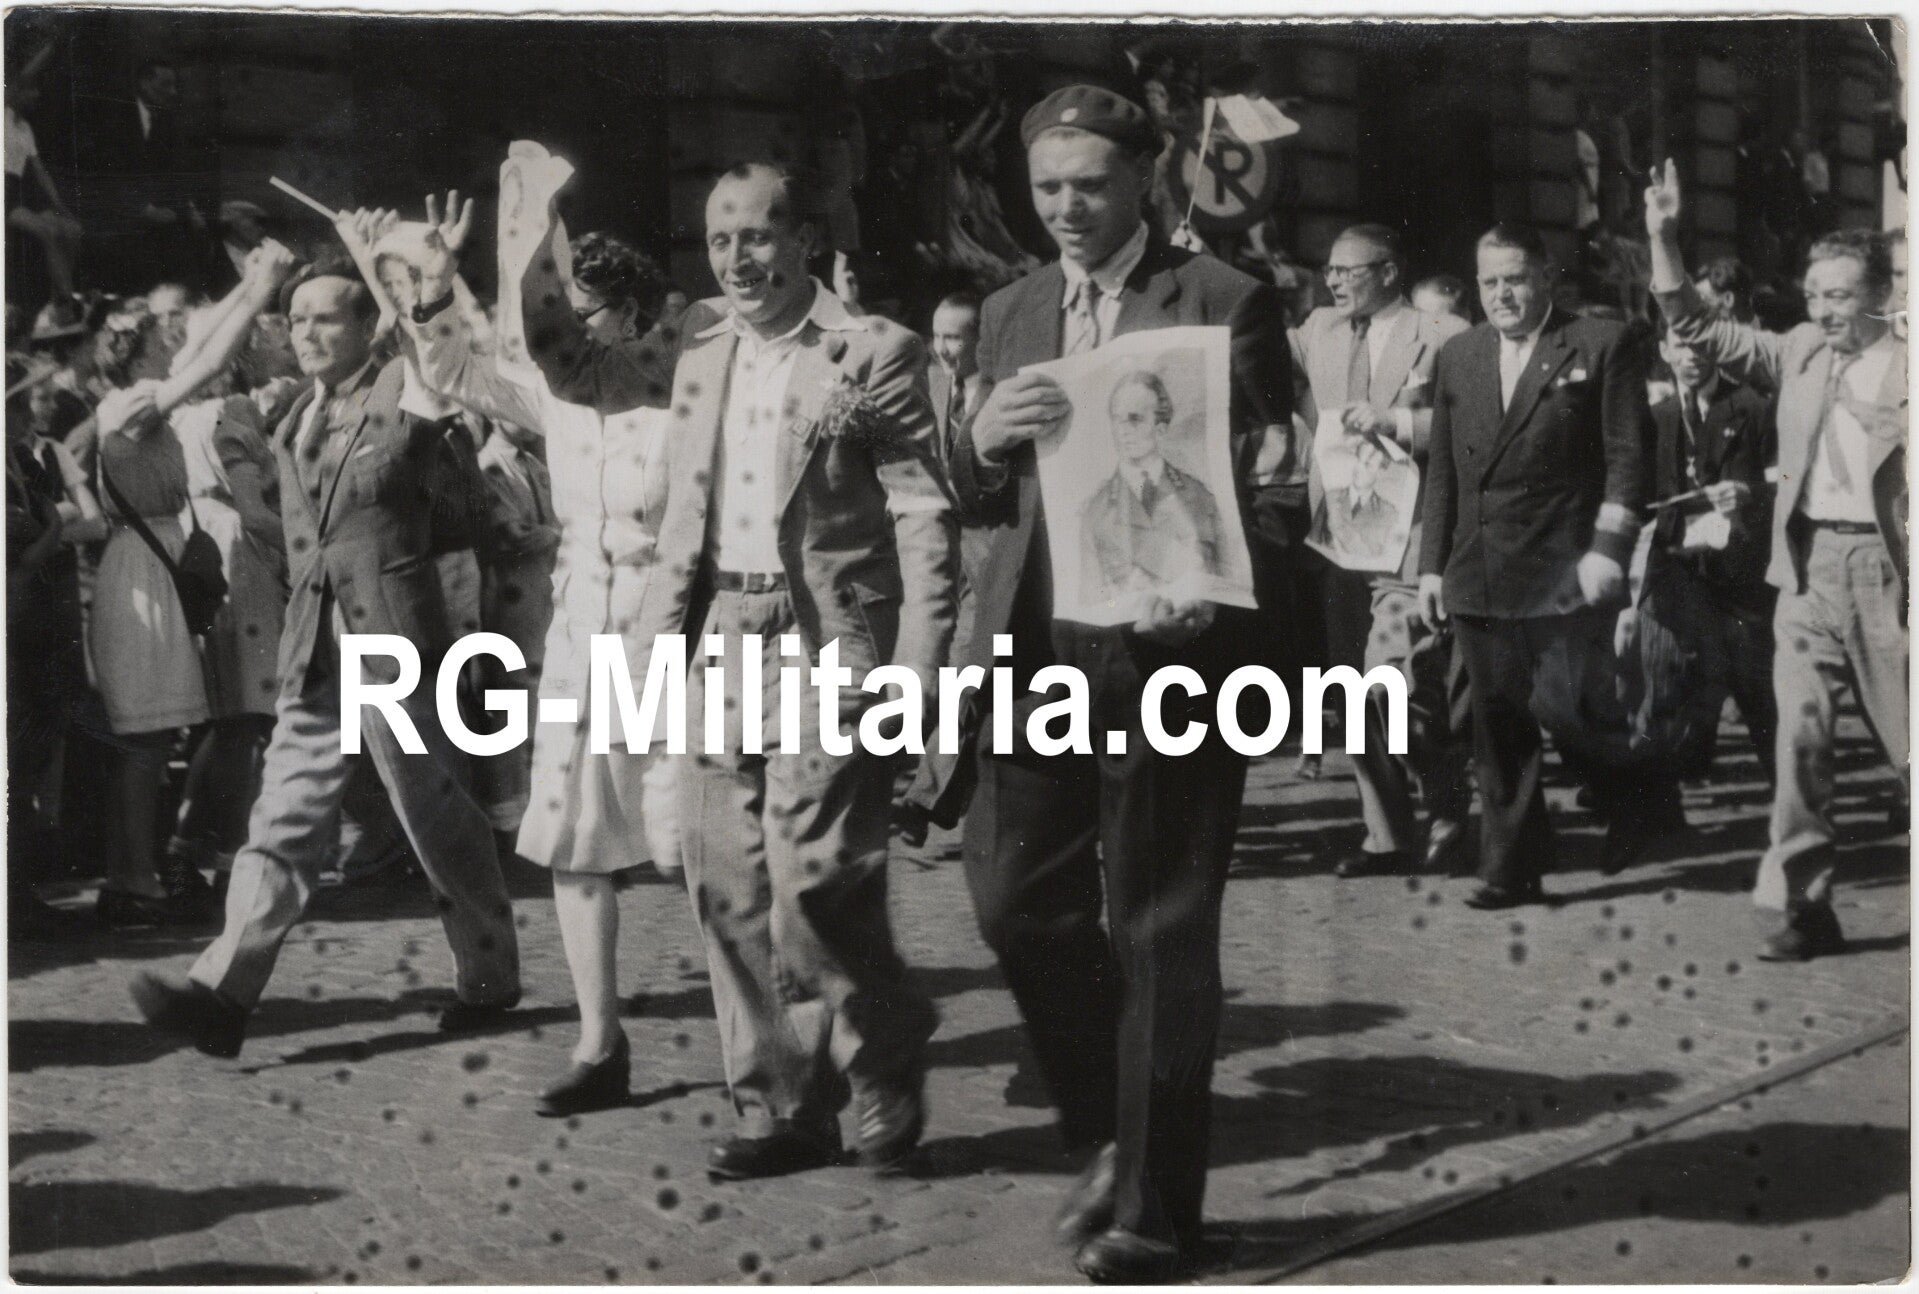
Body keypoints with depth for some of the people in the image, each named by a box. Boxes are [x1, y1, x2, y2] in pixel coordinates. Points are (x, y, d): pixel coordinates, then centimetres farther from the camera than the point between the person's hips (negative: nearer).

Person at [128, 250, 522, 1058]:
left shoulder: (405, 394, -3)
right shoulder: (295, 422, 15)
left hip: (392, 642, -6)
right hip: (313, 649, 6)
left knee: (439, 822, 4)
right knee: (283, 824, 0)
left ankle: (490, 980, 19)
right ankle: (222, 993, -6)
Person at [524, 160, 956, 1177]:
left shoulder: (872, 353, -4)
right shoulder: (701, 340, 12)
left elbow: (923, 514, -6)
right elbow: (581, 377, 25)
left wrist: (916, 670, -13)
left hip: (825, 646, -6)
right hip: (717, 643, 6)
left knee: (813, 884, -10)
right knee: (729, 891, 7)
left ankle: (884, 1061, 16)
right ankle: (780, 1110, 19)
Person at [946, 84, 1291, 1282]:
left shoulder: (1225, 302, -3)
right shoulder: (1011, 316, 14)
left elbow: (1271, 473, -4)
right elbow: (983, 504, 15)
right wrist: (985, 441, -7)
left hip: (1164, 646, -5)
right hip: (1038, 647, 5)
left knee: (1160, 933, 1)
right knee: (1017, 900, 5)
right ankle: (1113, 1130, 27)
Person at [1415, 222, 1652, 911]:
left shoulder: (1602, 346, 0)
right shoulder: (1457, 356, 14)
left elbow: (1627, 457, -4)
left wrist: (1607, 549, -13)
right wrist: (1433, 565, 11)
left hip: (1564, 571, -5)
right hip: (1478, 573, 5)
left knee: (1567, 706, -8)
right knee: (1497, 724, 5)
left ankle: (1635, 803, 21)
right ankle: (1511, 867, 13)